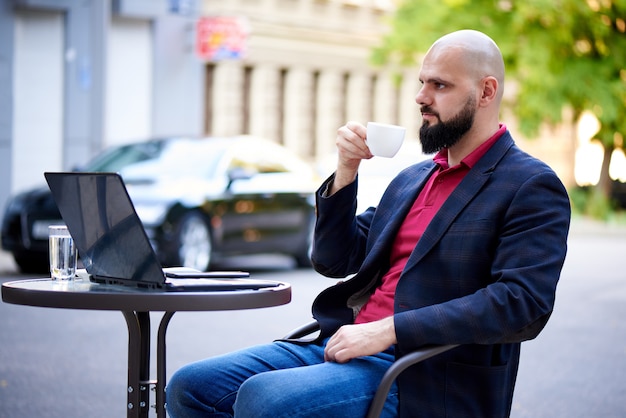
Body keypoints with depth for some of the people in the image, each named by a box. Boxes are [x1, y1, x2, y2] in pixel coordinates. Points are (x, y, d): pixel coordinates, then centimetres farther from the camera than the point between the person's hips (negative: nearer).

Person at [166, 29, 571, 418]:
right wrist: (346, 172, 6)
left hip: (422, 377, -8)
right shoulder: (412, 178, 21)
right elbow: (333, 261, 22)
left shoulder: (533, 188, -4)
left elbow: (522, 305, -18)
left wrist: (387, 330, -21)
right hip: (344, 344, 8)